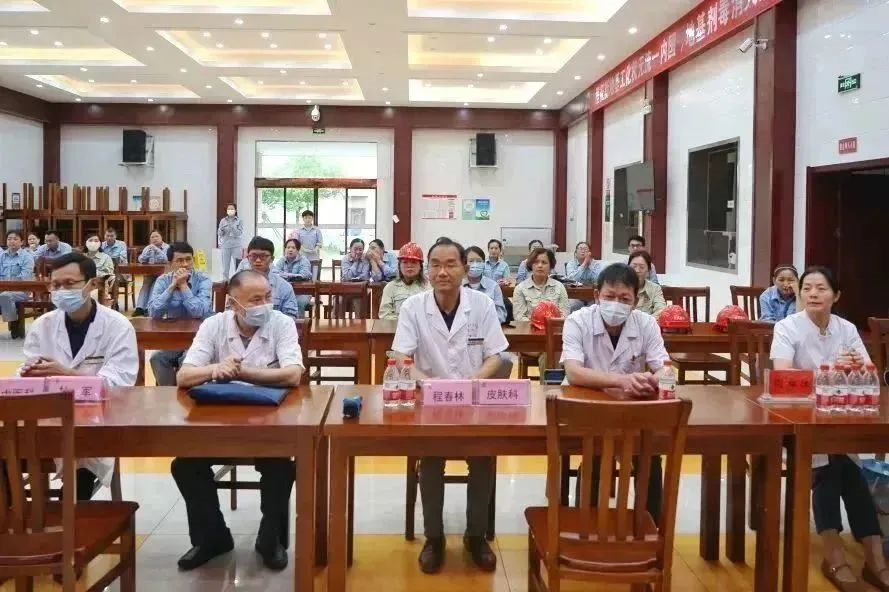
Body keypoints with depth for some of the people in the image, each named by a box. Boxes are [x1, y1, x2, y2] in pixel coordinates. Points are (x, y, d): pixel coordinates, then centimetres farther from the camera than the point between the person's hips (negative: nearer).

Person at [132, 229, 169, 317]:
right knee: (146, 284, -26)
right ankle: (140, 308, -34)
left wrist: (156, 249, -21)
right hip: (150, 273, 4)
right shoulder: (148, 247, 13)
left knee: (154, 285, -30)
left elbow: (167, 259, -21)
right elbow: (141, 260, -1)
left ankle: (148, 308, -33)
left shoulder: (167, 247, -1)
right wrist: (148, 250, -13)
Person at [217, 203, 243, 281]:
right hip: (225, 246, 2)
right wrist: (221, 229, -17)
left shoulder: (239, 221, 3)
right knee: (225, 266, 2)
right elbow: (219, 234, 5)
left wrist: (232, 227, -23)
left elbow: (240, 232, -7)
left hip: (236, 246, -1)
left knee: (238, 265, -5)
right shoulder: (223, 221, 7)